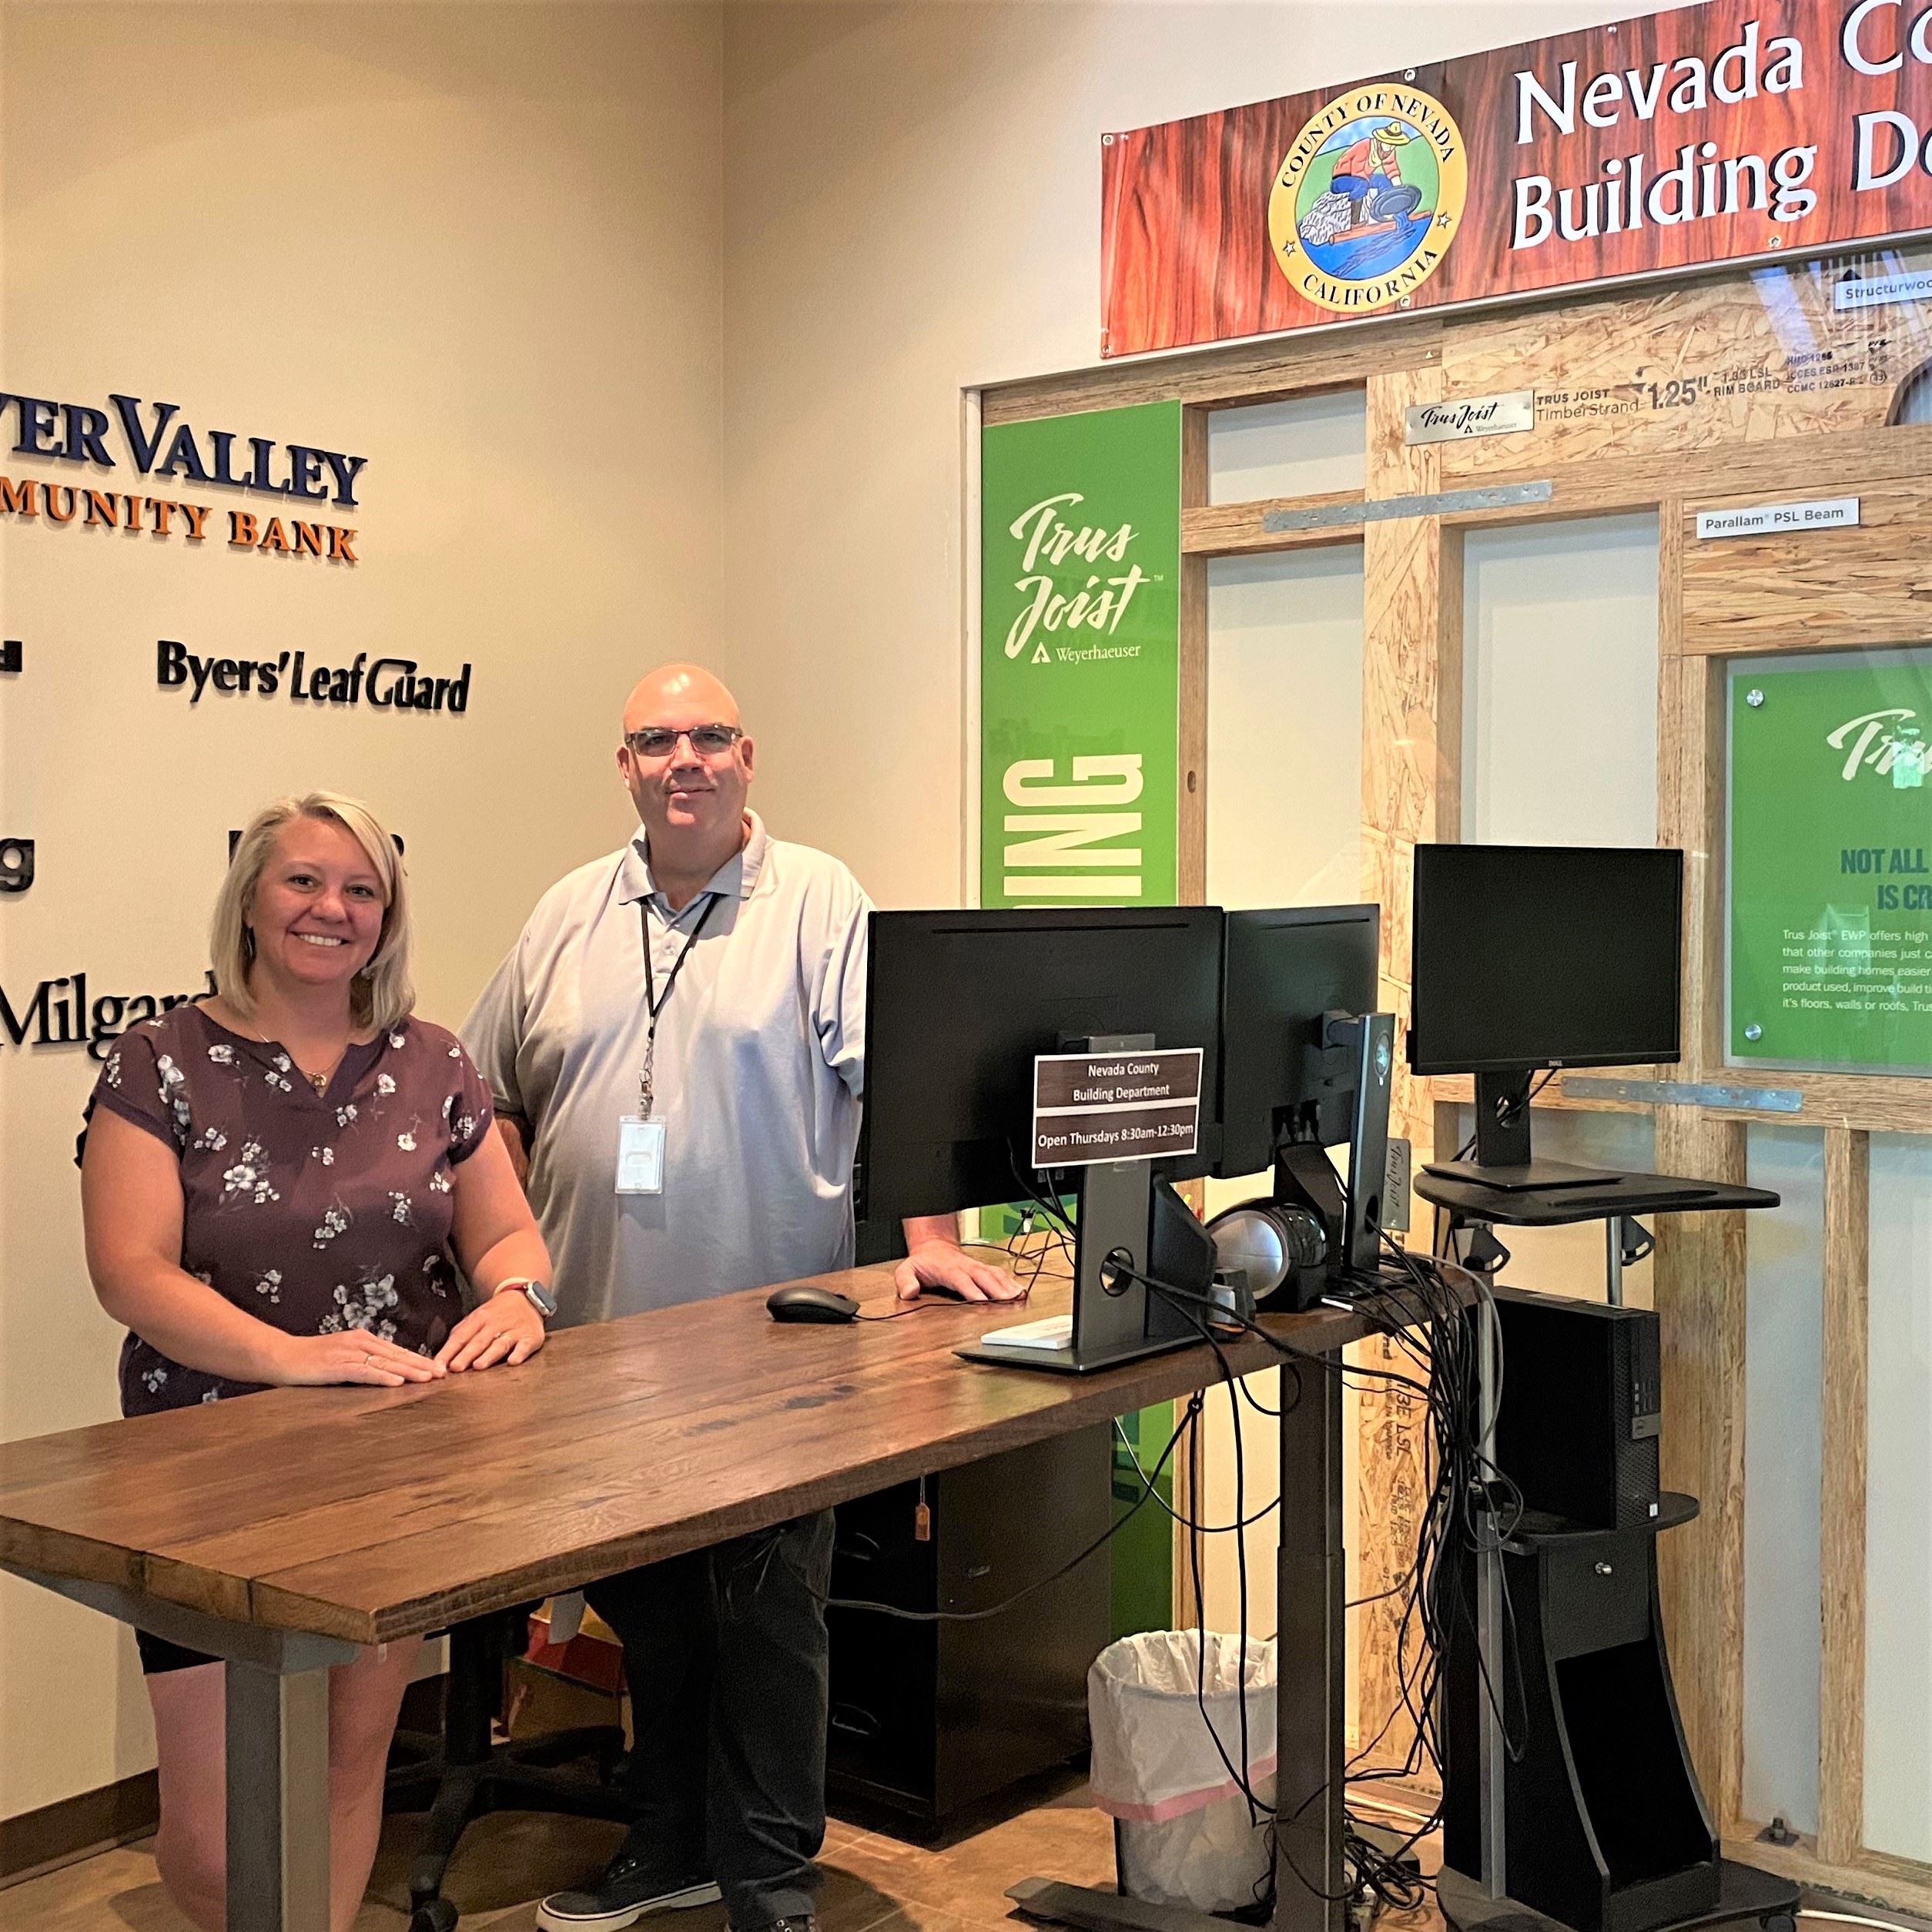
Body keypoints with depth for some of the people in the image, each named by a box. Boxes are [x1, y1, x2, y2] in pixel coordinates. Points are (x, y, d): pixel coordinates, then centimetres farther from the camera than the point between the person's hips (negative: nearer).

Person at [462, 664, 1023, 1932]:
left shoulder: (818, 901, -3)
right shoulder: (570, 916, 10)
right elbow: (494, 1098, 15)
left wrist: (930, 1238, -20)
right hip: (600, 1339, 5)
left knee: (768, 1614, 4)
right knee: (642, 1606, 16)